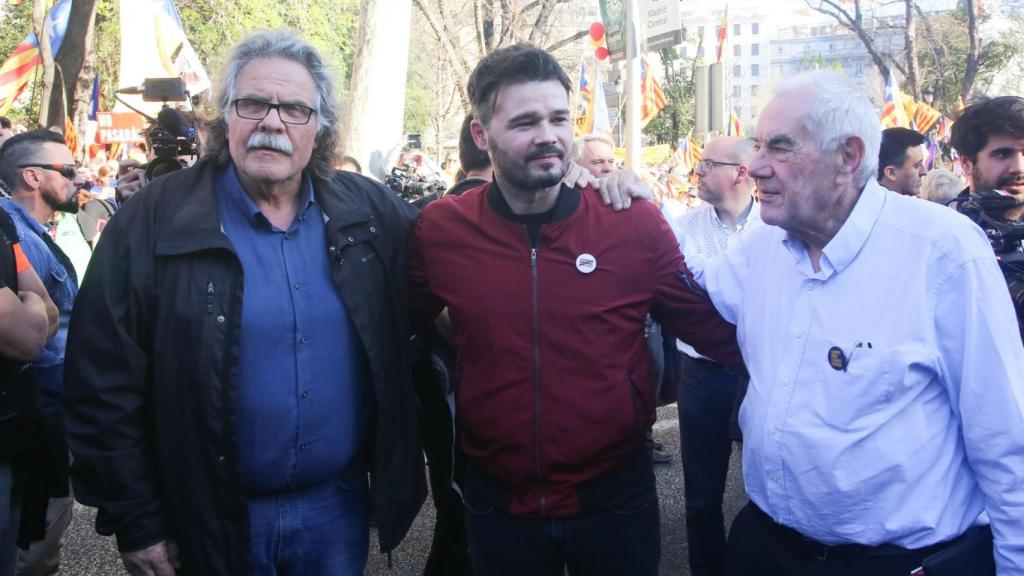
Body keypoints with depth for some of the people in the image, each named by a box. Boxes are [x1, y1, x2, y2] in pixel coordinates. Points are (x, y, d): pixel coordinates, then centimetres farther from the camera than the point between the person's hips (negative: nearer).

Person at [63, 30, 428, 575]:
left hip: (339, 507, 3)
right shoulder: (154, 220, -9)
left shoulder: (372, 213, -1)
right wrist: (134, 521, -6)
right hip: (211, 519, -2)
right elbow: (103, 382, -7)